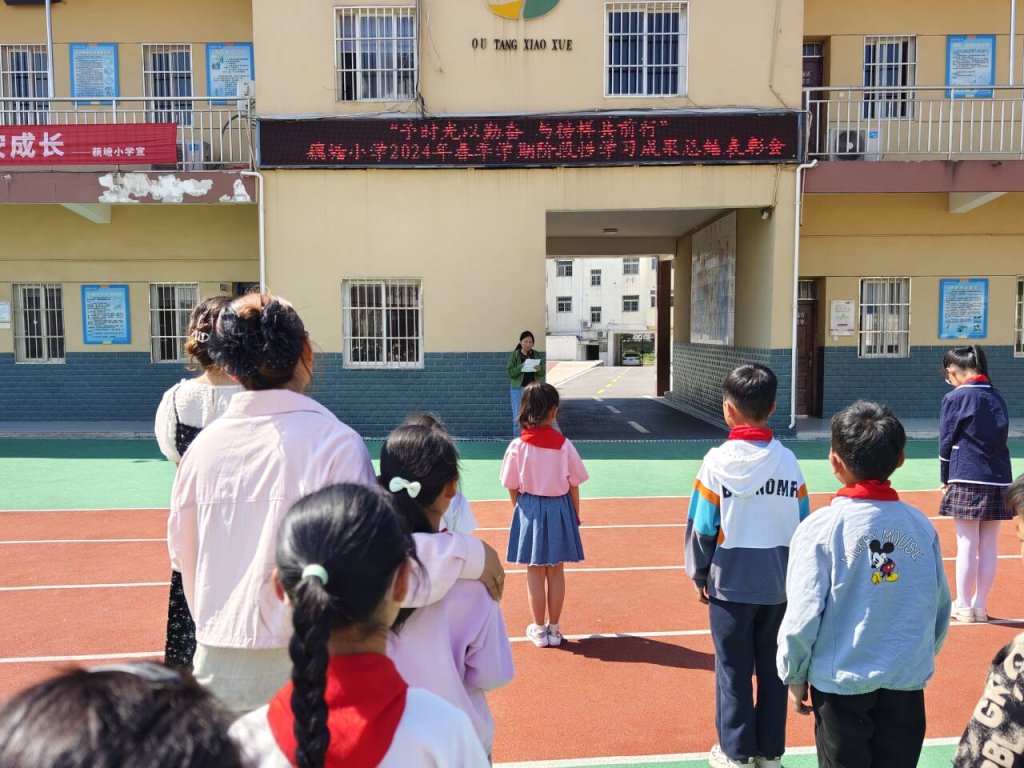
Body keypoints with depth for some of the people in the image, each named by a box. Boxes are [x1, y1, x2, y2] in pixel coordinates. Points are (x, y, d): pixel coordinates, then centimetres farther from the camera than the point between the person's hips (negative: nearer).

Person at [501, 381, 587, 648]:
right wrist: (575, 515, 10)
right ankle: (554, 628, 25)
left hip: (530, 509, -1)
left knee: (535, 573, 12)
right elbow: (574, 486, -3)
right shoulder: (564, 445, -10)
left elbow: (512, 488, -5)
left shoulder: (518, 446, -12)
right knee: (556, 572, 14)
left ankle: (539, 629, 22)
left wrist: (522, 509, 11)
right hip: (559, 508, 1)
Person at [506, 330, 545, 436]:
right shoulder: (514, 355, -1)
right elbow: (509, 372, -7)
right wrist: (521, 367, -22)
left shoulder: (537, 355, 6)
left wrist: (539, 369, -16)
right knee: (518, 418, 0)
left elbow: (543, 373, 7)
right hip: (518, 389, -2)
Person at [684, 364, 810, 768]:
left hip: (730, 583, -3)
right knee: (772, 667, 15)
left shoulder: (718, 460, -13)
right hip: (779, 583, 3)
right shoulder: (788, 460, -3)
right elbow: (803, 525, 2)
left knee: (733, 669, 11)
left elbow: (702, 527, -9)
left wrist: (699, 575, 4)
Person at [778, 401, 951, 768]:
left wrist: (794, 675, 1)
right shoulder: (921, 526, -6)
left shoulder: (820, 528, -16)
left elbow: (802, 616, -14)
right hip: (907, 683, 3)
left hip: (842, 682, -3)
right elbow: (941, 609, 4)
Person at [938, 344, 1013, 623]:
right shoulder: (996, 397, 10)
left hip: (967, 479, -5)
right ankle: (980, 605, 17)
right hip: (998, 480, 6)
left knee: (967, 544, 0)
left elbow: (946, 442, -4)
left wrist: (946, 479, 7)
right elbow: (1001, 436, 13)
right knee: (989, 545, 8)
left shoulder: (955, 398, -6)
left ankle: (963, 606, 7)